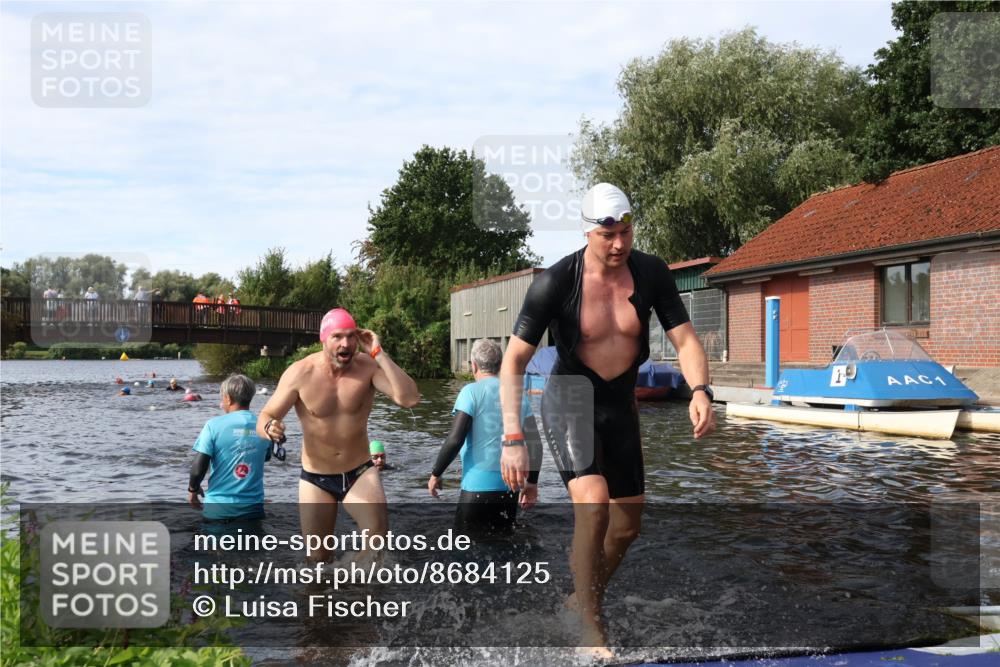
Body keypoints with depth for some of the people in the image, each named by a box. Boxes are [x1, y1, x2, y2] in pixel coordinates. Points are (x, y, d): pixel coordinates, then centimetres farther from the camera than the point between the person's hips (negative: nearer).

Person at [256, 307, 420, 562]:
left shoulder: (368, 367, -14)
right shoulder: (300, 373, -14)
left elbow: (410, 398, -28)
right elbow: (265, 417, -9)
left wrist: (379, 354, -29)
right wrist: (269, 428, -34)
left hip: (360, 473, 0)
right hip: (315, 479, 1)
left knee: (379, 538, -24)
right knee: (318, 558, 9)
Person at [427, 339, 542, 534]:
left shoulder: (472, 392, -7)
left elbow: (455, 439, -14)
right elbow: (535, 442, 7)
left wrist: (435, 474, -1)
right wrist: (532, 482, 16)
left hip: (479, 485, -5)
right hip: (511, 486, 5)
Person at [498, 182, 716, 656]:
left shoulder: (651, 273, -10)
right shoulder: (556, 282, -21)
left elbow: (685, 340, -9)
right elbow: (513, 361, -20)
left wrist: (700, 392, -31)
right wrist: (513, 439, -29)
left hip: (620, 404, 5)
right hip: (569, 402, -5)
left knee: (628, 524, 12)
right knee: (592, 504, -27)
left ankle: (580, 598, 38)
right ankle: (590, 629, -11)